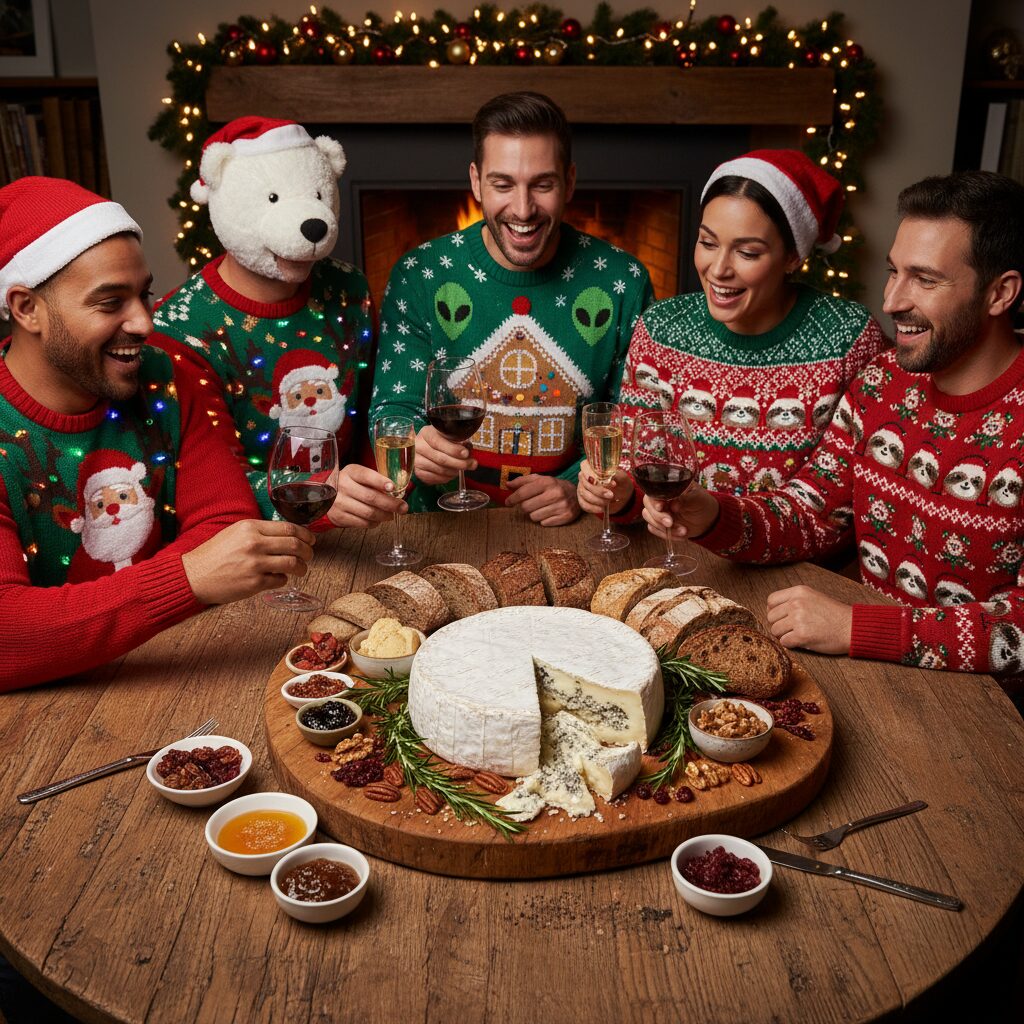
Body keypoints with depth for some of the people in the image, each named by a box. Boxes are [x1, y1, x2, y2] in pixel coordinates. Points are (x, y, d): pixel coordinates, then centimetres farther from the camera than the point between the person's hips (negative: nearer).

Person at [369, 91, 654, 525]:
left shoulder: (622, 283, -2)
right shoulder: (418, 276, -2)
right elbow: (392, 409, -2)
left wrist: (579, 487, -13)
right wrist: (416, 446, -25)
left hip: (573, 529, -2)